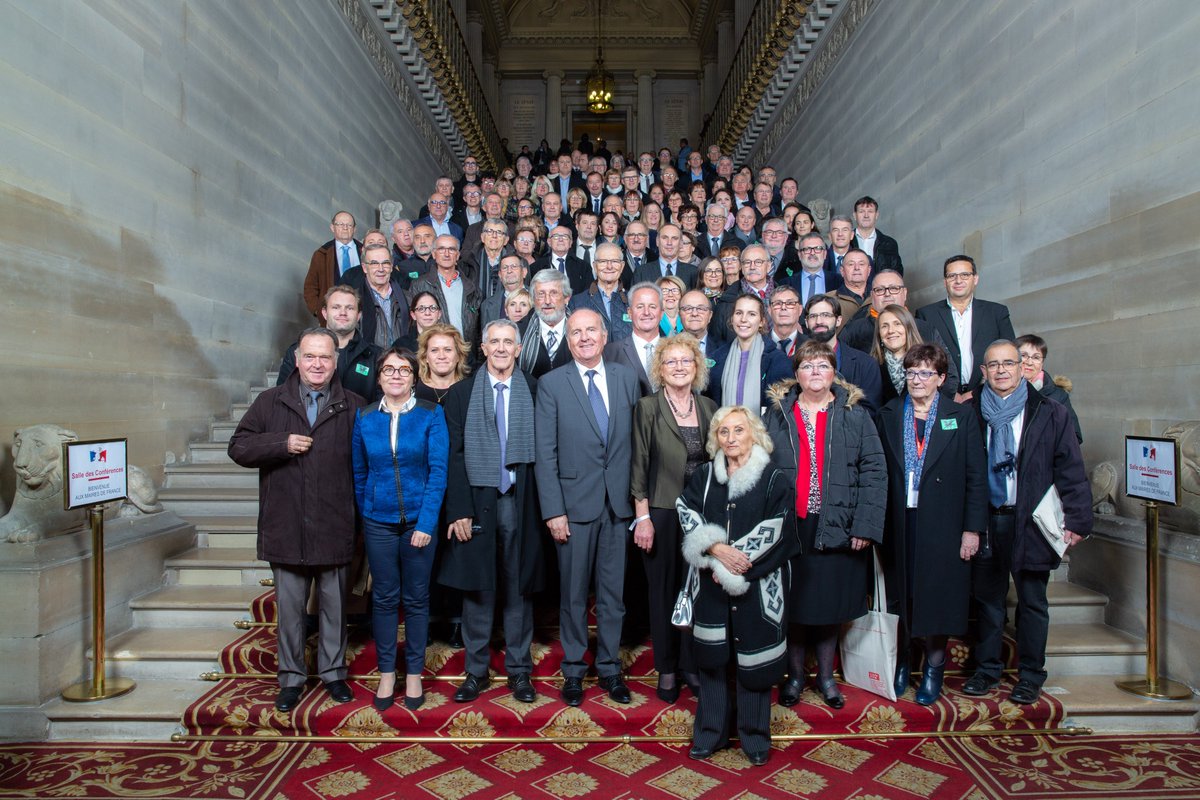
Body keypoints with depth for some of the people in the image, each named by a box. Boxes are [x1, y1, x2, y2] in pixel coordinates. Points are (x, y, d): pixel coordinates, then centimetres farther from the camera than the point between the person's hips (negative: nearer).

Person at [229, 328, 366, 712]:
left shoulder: (353, 407, 2)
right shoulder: (270, 402, 5)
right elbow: (238, 447, 1)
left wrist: (359, 511, -9)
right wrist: (282, 444, -13)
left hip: (334, 528, 0)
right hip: (285, 527, 1)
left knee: (334, 605, 12)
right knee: (289, 607, 11)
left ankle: (333, 672, 29)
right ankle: (291, 677, 27)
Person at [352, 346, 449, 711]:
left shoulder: (431, 415, -5)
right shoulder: (365, 418, 3)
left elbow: (438, 472, -8)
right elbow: (359, 473, 10)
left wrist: (426, 522, -14)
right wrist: (363, 516, 7)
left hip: (419, 520, -2)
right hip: (378, 522, 2)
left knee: (416, 599, 9)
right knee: (384, 598, 10)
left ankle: (414, 674, 23)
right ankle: (386, 673, 24)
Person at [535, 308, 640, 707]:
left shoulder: (626, 378, 6)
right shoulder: (551, 384, -2)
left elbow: (635, 442, 7)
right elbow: (545, 453, -5)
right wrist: (553, 510, -10)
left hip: (618, 504, 2)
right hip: (574, 503, -2)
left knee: (613, 592, 12)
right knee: (574, 594, 9)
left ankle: (609, 668, 28)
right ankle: (573, 670, 26)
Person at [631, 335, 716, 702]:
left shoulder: (709, 408, 7)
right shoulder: (648, 407, -4)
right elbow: (639, 465, -6)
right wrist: (642, 517, -10)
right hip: (662, 515, -3)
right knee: (664, 592, 7)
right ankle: (667, 671, 22)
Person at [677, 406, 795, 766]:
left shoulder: (775, 480, -4)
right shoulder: (703, 476, 7)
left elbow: (772, 532, -9)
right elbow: (688, 515, -2)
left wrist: (732, 564, -12)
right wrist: (717, 549, -17)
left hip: (758, 585, -2)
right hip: (711, 585, 3)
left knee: (754, 659, 5)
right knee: (712, 657, 8)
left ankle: (755, 736, 23)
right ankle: (710, 732, 24)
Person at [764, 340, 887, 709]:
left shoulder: (855, 415, 3)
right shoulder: (778, 414, 4)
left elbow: (874, 471, -1)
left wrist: (866, 525, -9)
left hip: (838, 529, 0)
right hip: (789, 528, 0)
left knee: (831, 605, 10)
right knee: (792, 604, 9)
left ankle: (826, 675, 30)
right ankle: (794, 674, 28)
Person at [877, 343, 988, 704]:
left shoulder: (961, 417, 1)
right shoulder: (888, 415, 6)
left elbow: (976, 476, 0)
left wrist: (972, 528, -5)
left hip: (941, 525, -1)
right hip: (899, 523, 2)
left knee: (938, 599, 6)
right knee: (899, 597, 9)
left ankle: (933, 668, 26)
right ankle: (901, 663, 28)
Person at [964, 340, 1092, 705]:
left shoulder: (1050, 414, 1)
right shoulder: (971, 413, 4)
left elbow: (1071, 471, -2)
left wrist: (1077, 520, -8)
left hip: (1030, 522, -1)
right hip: (985, 521, 1)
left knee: (1032, 602, 9)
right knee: (987, 599, 10)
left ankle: (1030, 676, 22)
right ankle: (986, 670, 23)